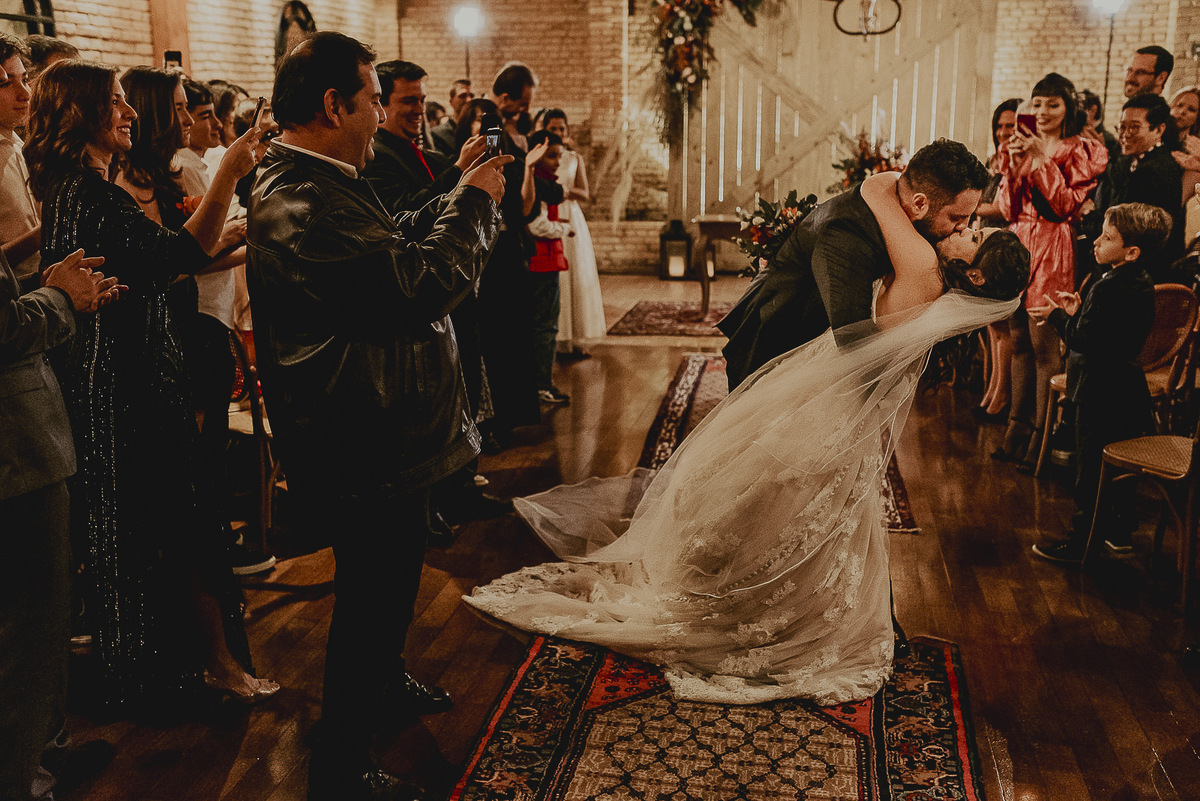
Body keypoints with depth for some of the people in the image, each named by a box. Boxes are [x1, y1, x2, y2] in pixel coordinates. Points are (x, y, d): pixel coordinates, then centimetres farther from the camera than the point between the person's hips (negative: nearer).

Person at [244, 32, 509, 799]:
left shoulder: (318, 184, 8)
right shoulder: (302, 206, -28)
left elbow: (399, 244, 16)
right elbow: (426, 282, -31)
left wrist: (460, 196, 7)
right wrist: (474, 202, -17)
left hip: (378, 430, 11)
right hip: (365, 448, -11)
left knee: (387, 580, 29)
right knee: (374, 595, 4)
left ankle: (386, 682, 53)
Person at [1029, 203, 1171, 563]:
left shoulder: (1110, 288, -25)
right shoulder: (1140, 282, 6)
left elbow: (1083, 340, -25)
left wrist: (1056, 316, -11)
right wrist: (1077, 312, 6)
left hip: (1100, 395, -10)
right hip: (1125, 388, 10)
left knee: (1091, 469, 1)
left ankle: (1081, 540, 12)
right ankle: (1120, 531, 33)